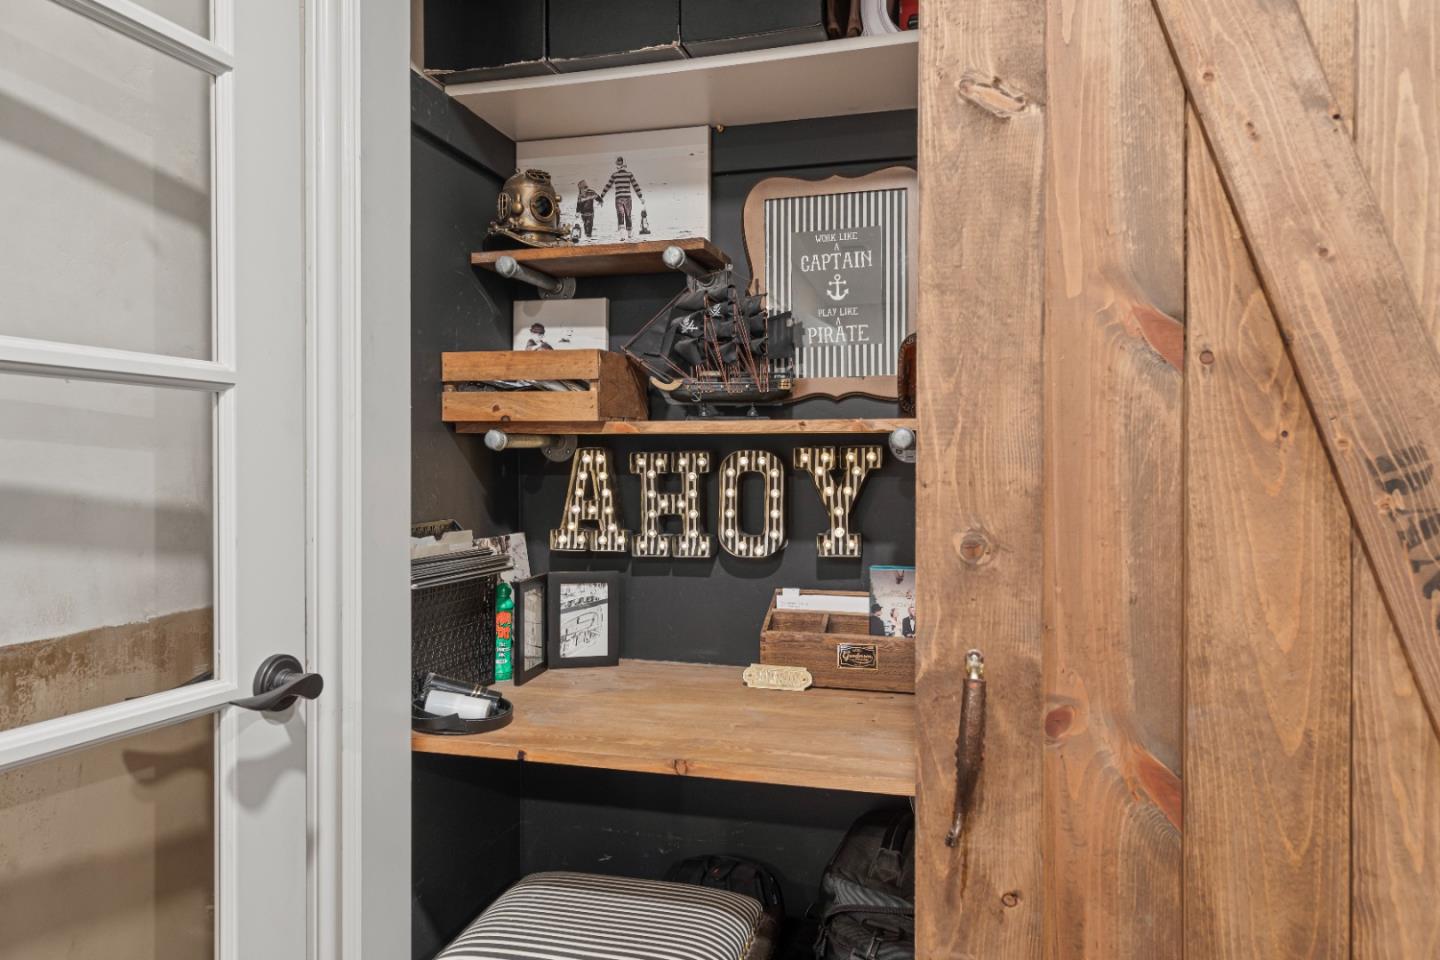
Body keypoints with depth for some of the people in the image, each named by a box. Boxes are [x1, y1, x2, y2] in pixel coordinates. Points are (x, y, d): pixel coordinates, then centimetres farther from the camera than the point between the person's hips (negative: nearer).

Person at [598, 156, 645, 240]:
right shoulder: (629, 174, 2)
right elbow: (636, 186, 0)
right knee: (628, 216, 15)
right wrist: (641, 197, 4)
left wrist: (601, 197, 11)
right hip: (628, 198, 1)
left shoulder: (614, 175, 1)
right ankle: (629, 234, 25)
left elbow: (607, 186, 4)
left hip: (618, 198, -1)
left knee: (620, 215, -3)